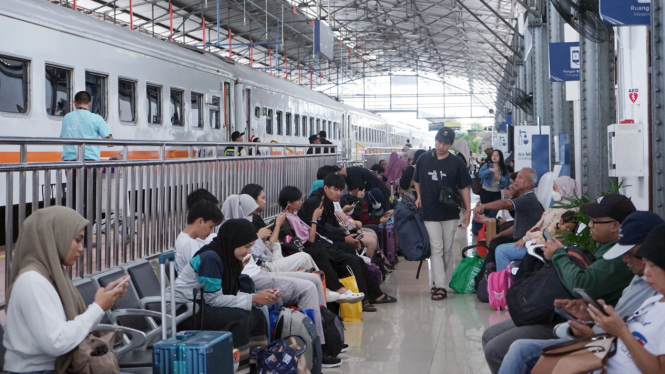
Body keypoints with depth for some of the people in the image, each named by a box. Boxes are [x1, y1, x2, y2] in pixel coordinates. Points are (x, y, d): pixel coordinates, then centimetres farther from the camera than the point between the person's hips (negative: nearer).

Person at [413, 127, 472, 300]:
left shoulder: (457, 163, -2)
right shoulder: (423, 159, 2)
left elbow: (464, 187, 1)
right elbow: (416, 180, 19)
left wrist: (468, 210, -2)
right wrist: (420, 196, 9)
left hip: (450, 213, 0)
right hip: (430, 213, 0)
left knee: (447, 250, 7)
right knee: (436, 249, -5)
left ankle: (439, 280, 20)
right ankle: (439, 286, -7)